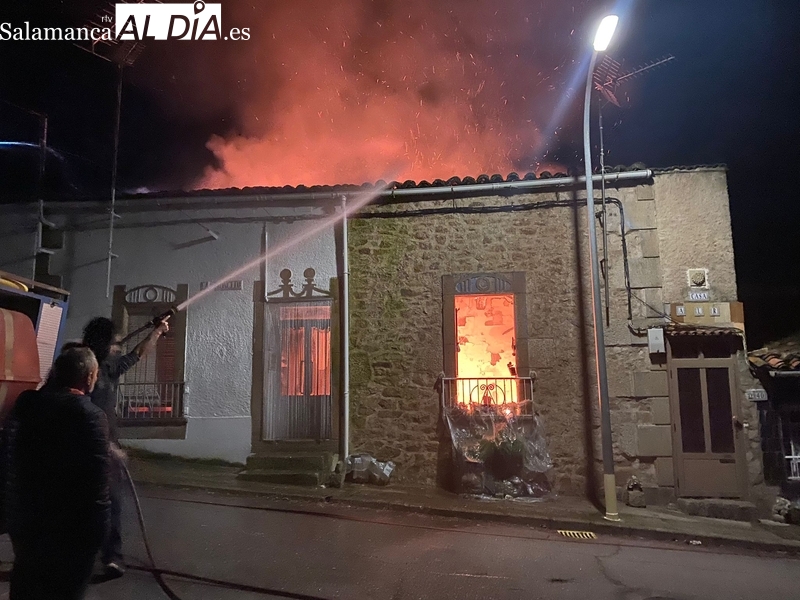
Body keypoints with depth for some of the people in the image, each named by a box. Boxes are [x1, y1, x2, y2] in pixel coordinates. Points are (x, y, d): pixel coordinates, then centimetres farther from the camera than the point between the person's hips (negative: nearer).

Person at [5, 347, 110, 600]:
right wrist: (97, 530, -13)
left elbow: (10, 456, 8)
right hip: (69, 525, -6)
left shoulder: (25, 403, 0)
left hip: (23, 515, 6)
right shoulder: (92, 416, -20)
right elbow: (97, 481, -22)